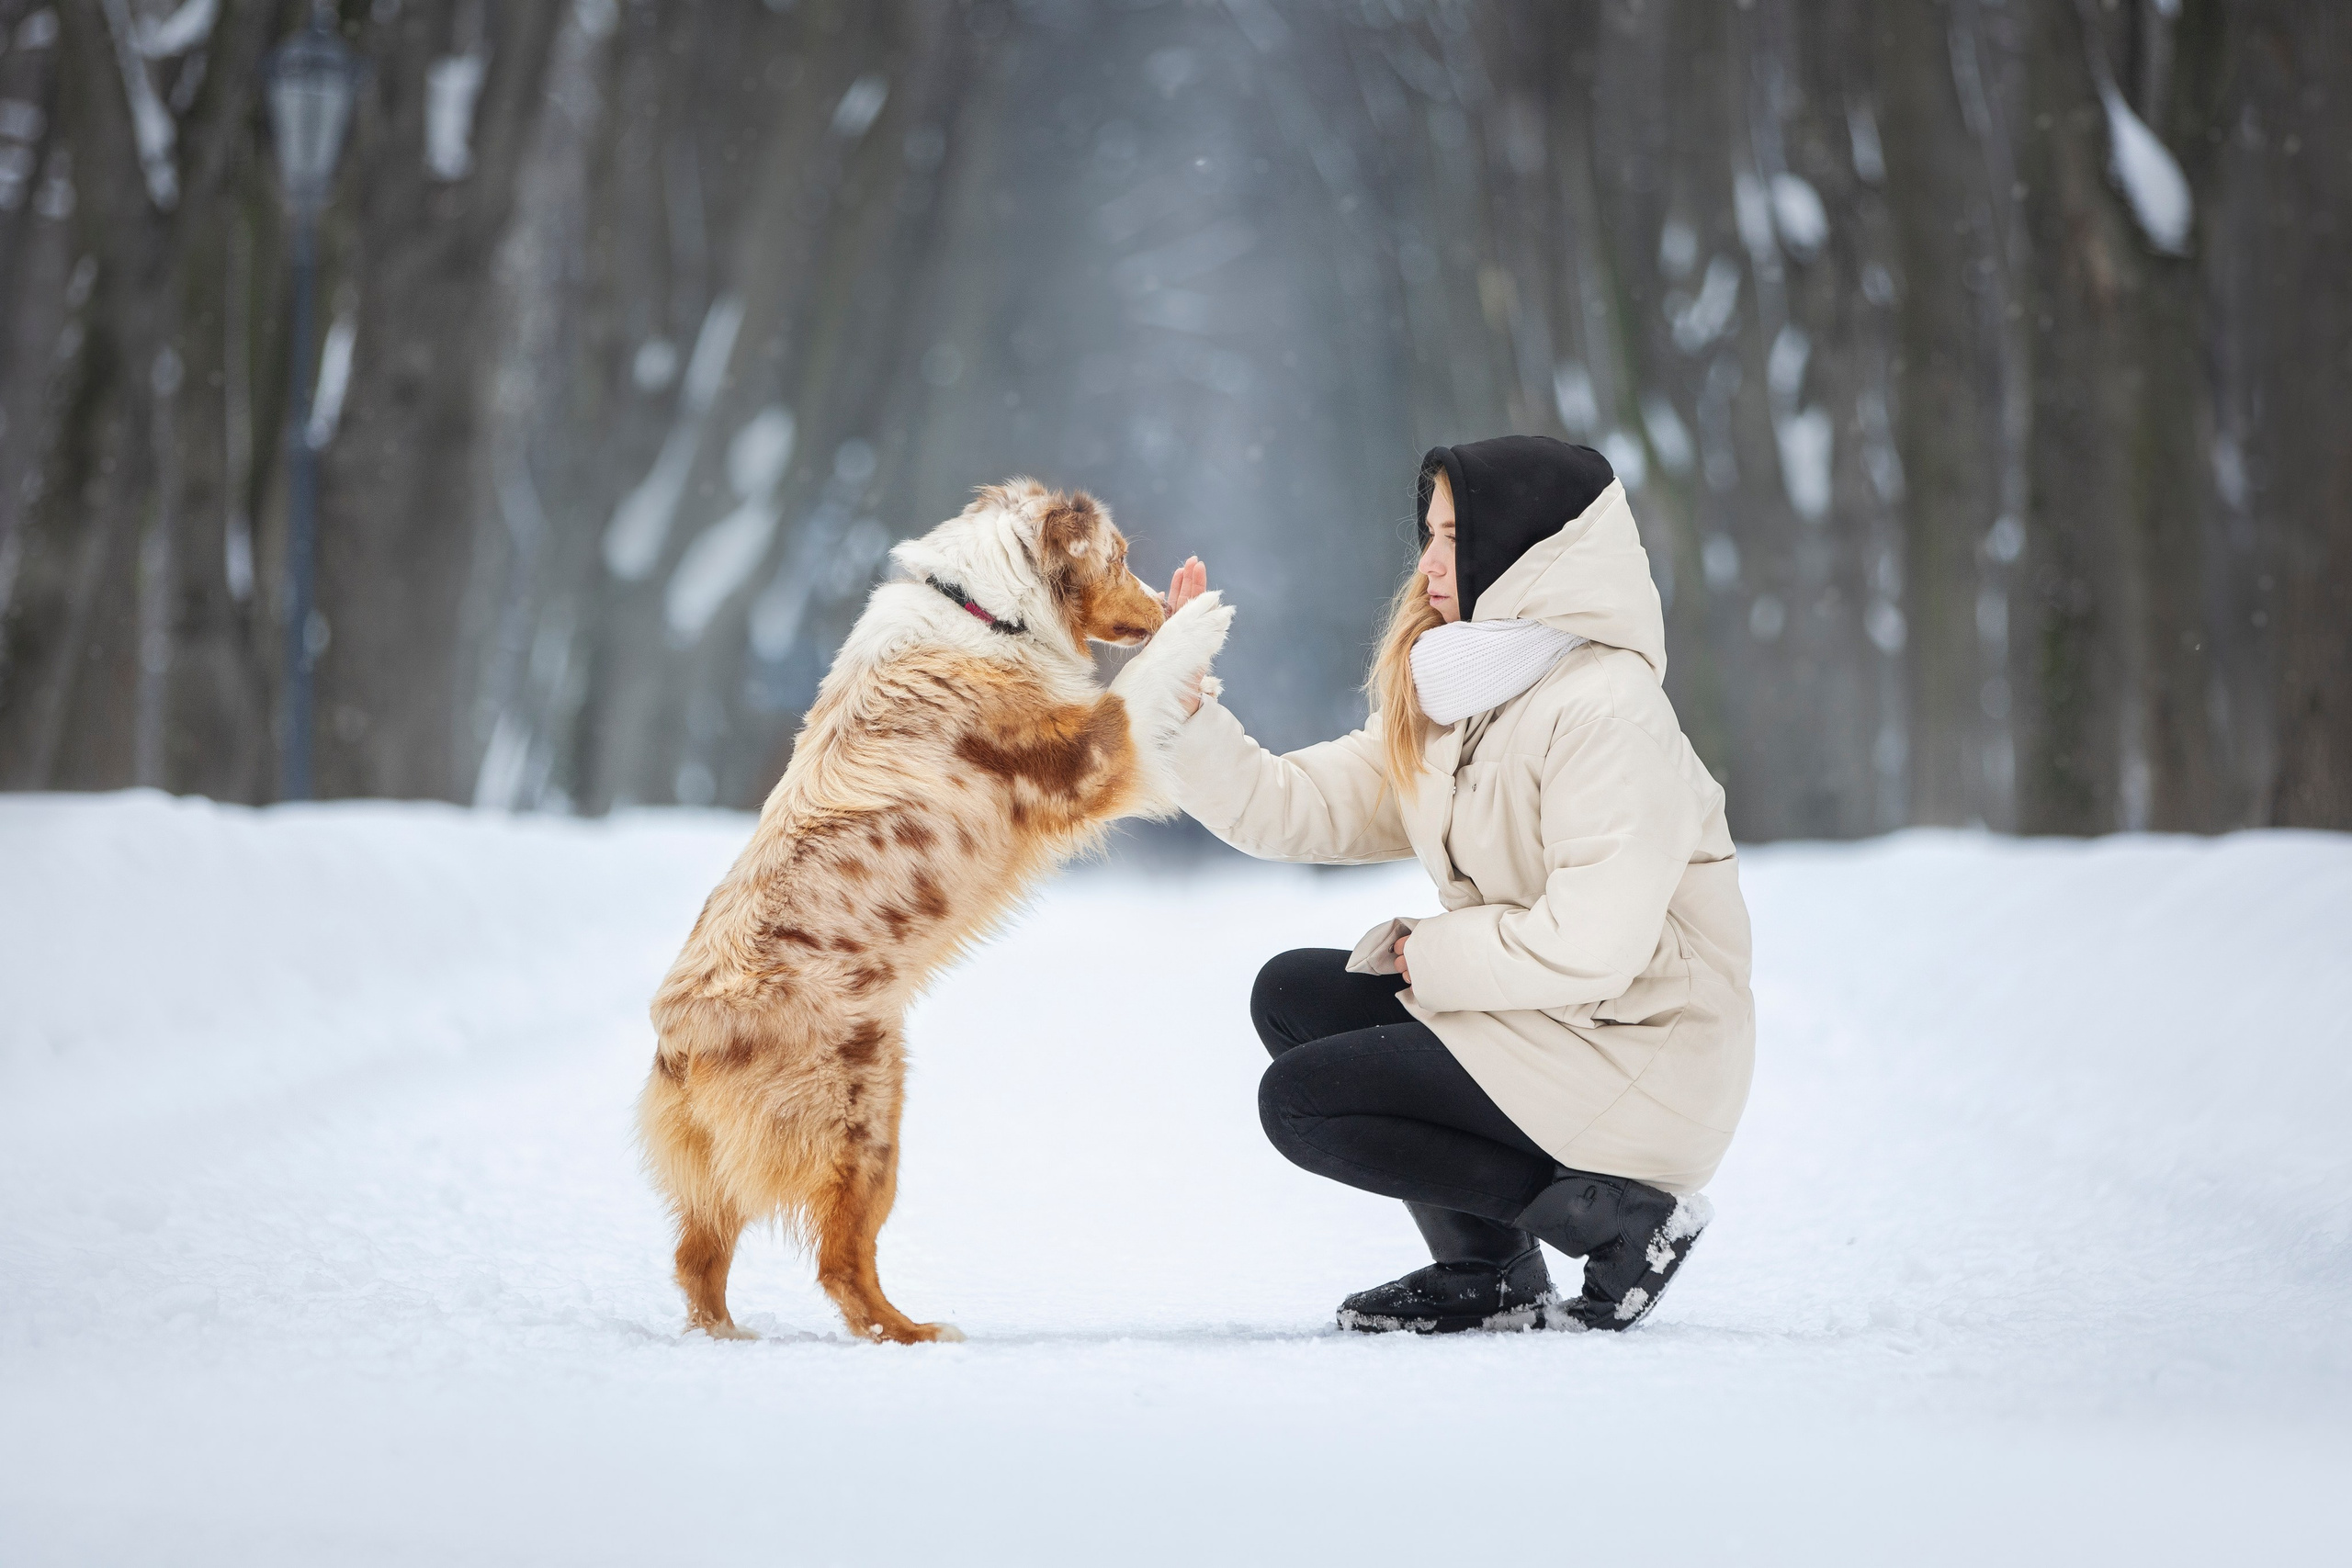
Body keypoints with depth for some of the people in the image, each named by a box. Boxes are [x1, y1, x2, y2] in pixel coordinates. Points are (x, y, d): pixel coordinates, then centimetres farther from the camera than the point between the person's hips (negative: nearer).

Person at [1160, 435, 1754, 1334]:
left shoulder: (1606, 712, -20)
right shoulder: (1453, 703, 10)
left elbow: (1588, 945, -27)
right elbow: (1295, 809, 3)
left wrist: (1427, 953, -12)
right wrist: (1185, 706, -8)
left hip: (1632, 1051, -10)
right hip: (1532, 1016, 10)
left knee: (1301, 1100, -11)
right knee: (1292, 995, 10)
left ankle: (1614, 1216, -8)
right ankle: (1487, 1277, 7)